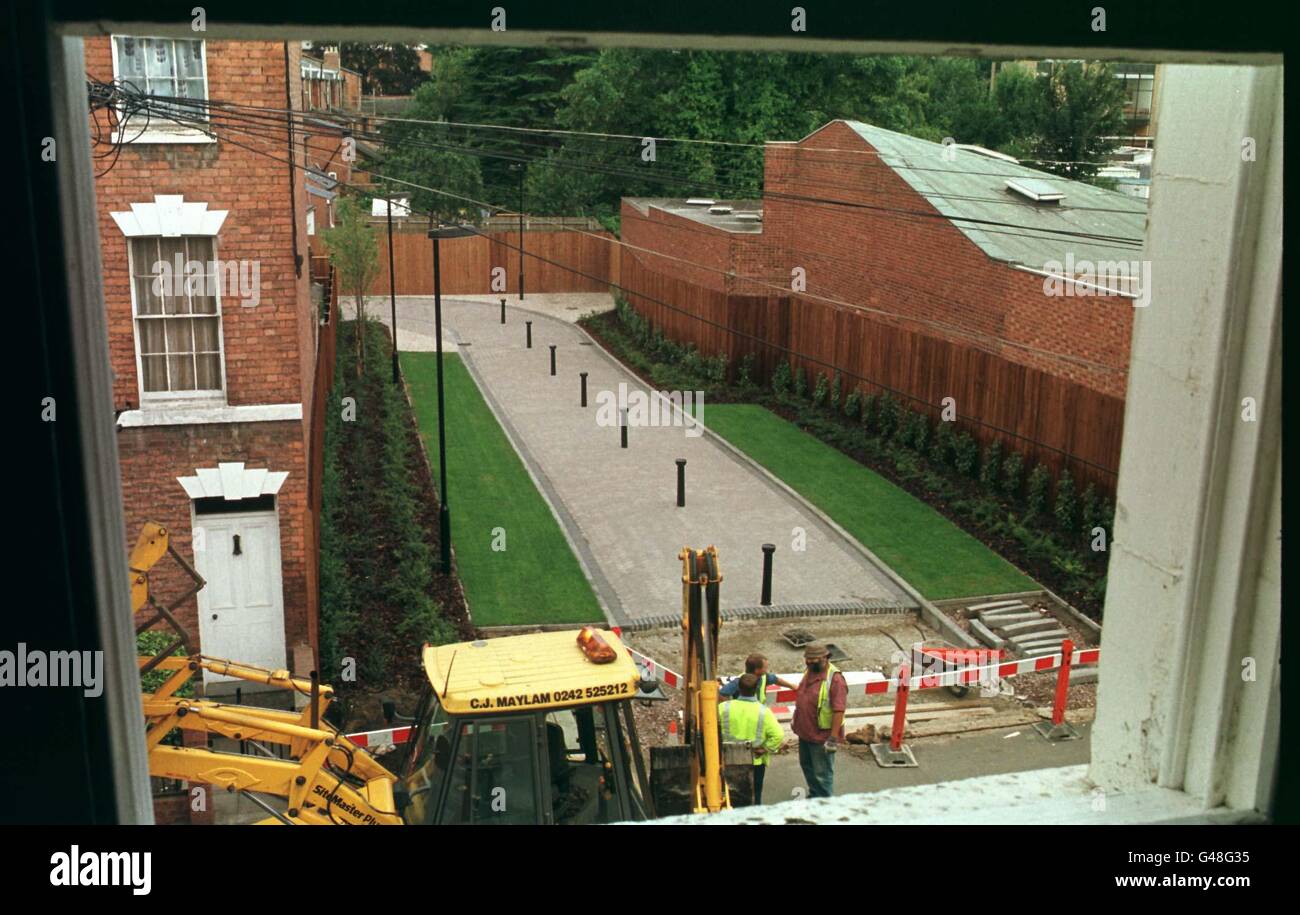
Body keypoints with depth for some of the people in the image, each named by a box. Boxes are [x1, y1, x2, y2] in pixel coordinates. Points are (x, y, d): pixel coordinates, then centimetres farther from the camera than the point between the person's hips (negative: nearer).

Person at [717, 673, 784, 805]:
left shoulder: (724, 708, -14)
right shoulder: (763, 712, -18)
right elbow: (778, 735, -24)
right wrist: (766, 749, -9)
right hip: (756, 761, -1)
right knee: (755, 795, 15)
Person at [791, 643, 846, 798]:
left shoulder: (835, 679, -24)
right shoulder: (809, 672, 2)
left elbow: (839, 710, -25)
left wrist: (833, 738, -24)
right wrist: (796, 721, 22)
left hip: (822, 736, -9)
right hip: (805, 732, 9)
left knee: (822, 773, 6)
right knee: (806, 765, 24)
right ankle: (814, 795, 44)